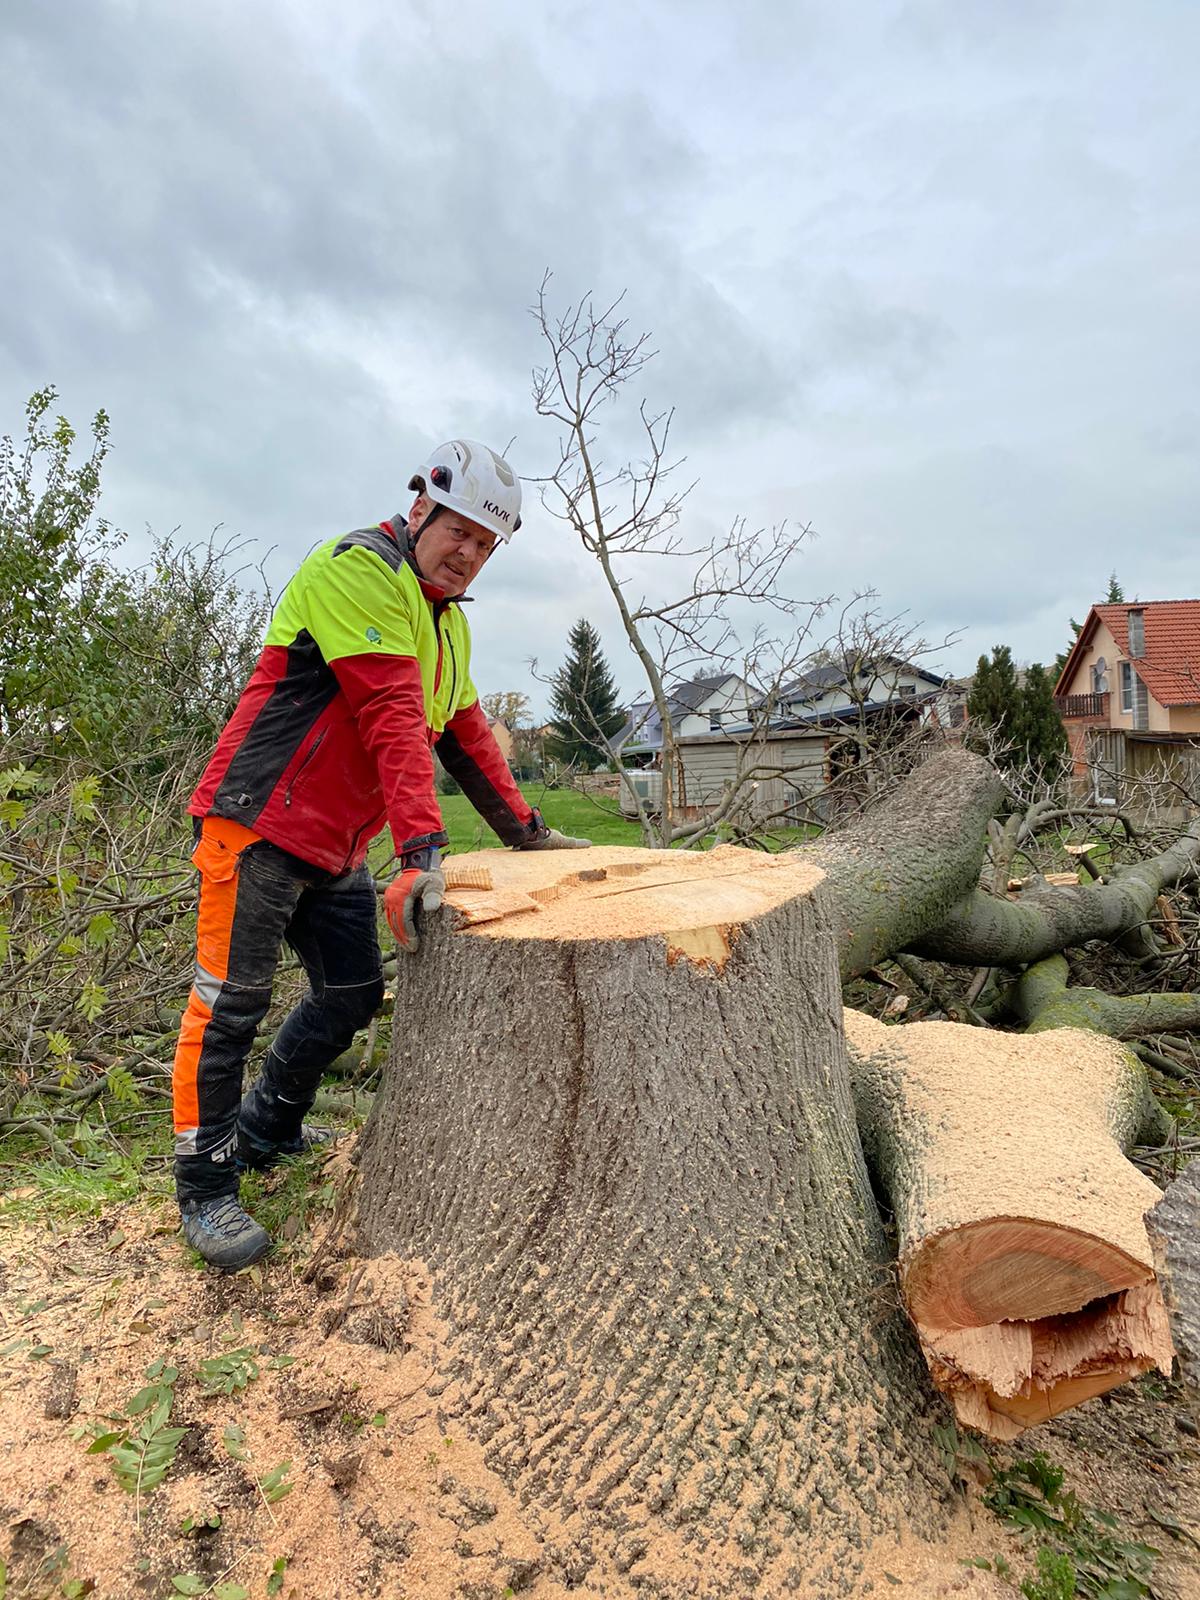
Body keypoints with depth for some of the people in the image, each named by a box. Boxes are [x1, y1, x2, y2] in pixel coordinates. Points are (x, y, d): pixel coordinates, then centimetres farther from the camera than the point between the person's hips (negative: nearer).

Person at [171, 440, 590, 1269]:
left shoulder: (448, 622, 16)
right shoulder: (358, 570, -14)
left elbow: (467, 734, 16)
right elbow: (393, 717, -26)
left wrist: (529, 833, 11)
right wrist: (422, 849, -32)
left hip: (336, 846, 9)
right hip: (260, 825, -9)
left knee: (353, 996, 12)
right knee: (233, 1003, -2)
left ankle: (267, 1130, 33)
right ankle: (205, 1189, 13)